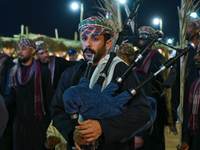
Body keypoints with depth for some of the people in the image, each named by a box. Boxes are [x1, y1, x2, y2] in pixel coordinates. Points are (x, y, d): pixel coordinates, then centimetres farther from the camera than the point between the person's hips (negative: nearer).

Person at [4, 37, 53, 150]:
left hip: (38, 121, -4)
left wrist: (49, 122, -8)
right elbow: (12, 95, 9)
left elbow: (49, 98, -6)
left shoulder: (43, 71, -5)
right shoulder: (15, 71, 10)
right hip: (20, 121, 4)